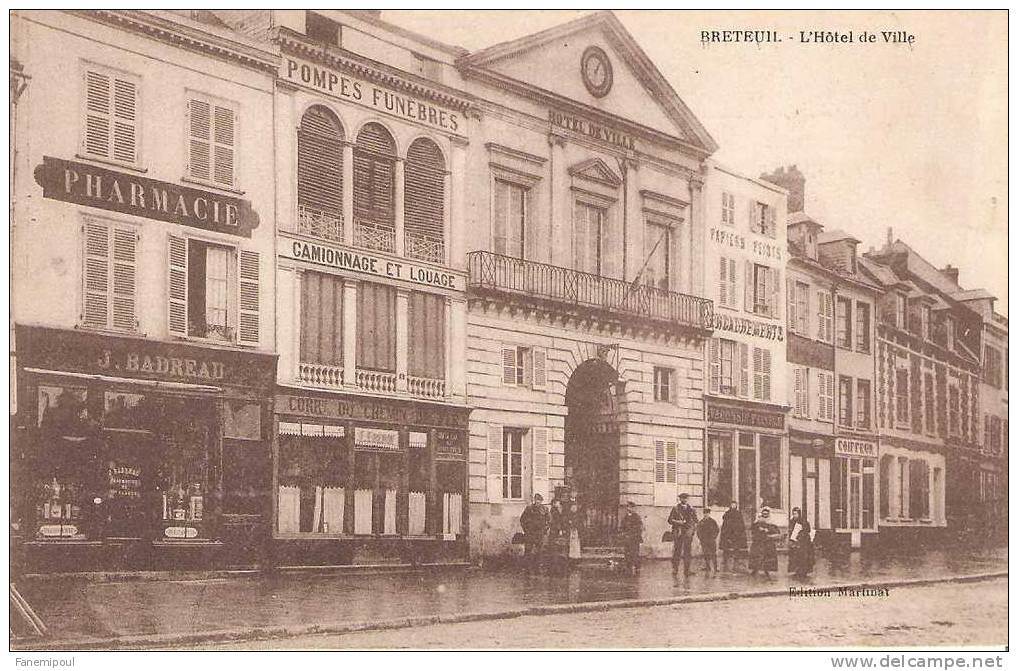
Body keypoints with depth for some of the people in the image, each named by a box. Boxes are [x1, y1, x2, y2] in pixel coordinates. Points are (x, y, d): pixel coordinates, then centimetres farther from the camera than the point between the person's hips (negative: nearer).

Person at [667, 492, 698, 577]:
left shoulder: (691, 508, 12)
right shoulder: (675, 508, 5)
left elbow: (695, 520, 17)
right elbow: (670, 520, 3)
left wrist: (693, 527, 0)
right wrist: (677, 522, -14)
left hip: (688, 533, 2)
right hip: (678, 532, -2)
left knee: (687, 552, 0)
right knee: (676, 552, -4)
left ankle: (686, 570, 4)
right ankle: (674, 570, 0)